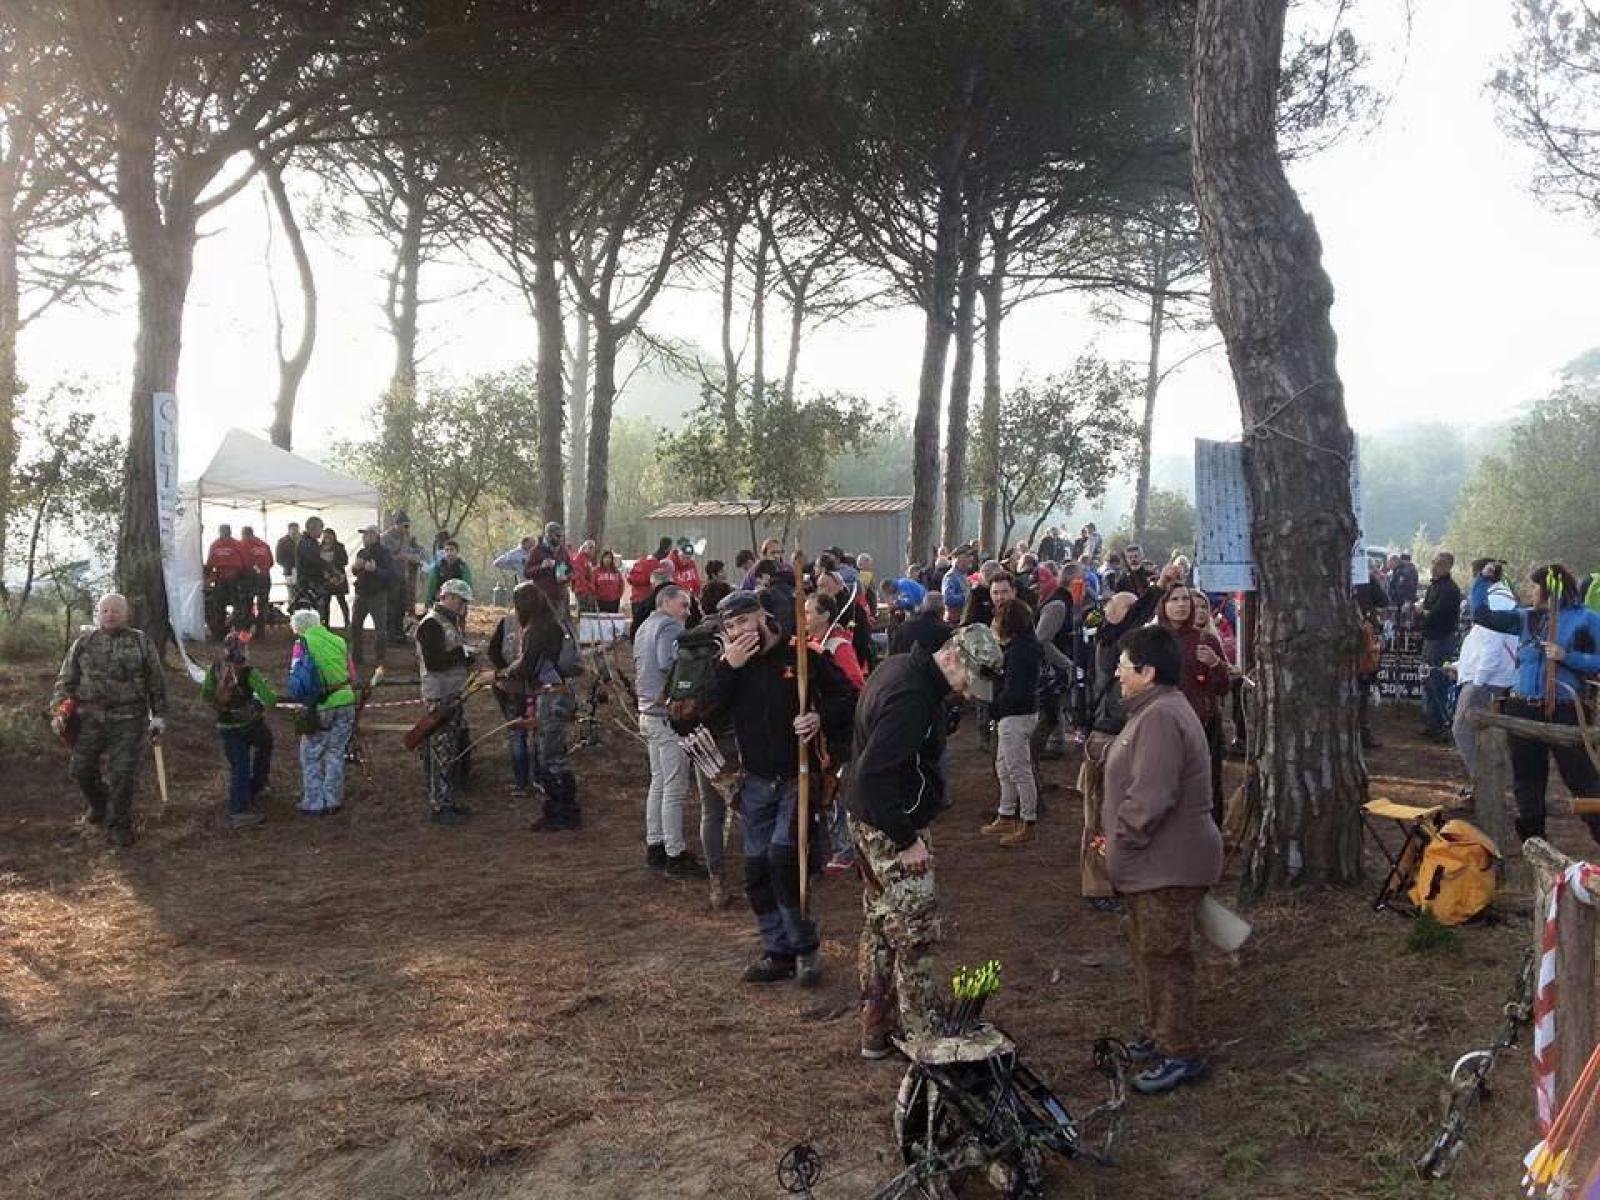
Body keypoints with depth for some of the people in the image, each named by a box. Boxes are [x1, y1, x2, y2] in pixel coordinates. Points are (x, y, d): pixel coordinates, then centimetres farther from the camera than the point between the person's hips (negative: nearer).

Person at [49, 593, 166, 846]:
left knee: (122, 775, -3)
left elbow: (156, 683, 6)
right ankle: (99, 805, 36)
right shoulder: (84, 643, 8)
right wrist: (59, 711, -2)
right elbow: (65, 680, 9)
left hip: (128, 721, -2)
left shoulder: (141, 643, 4)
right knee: (81, 769, 8)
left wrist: (158, 716, 3)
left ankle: (118, 826, 11)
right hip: (90, 718, 2)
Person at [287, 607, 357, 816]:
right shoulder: (339, 641, 8)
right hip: (345, 703, 4)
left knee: (311, 756, 9)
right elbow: (352, 674, 11)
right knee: (335, 753, 14)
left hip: (320, 707, -4)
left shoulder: (302, 644, -4)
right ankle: (333, 801, 18)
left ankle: (313, 804, 11)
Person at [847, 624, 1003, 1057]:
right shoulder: (911, 697, -25)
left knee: (880, 925, 18)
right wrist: (907, 839, -24)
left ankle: (875, 1031, 29)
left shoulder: (901, 668, 6)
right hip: (892, 828, -10)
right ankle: (923, 1038, 9)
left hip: (869, 821, 10)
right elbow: (873, 774, -31)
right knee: (916, 931, -1)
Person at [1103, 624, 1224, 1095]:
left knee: (1163, 956, -1)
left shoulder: (1161, 718, -24)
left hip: (1168, 865, -11)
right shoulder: (1157, 709, 12)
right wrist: (1119, 838, 15)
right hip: (1157, 861, 11)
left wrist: (1120, 837, -15)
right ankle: (1160, 1033, 35)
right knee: (1148, 950, 21)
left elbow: (1150, 797, -29)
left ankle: (1181, 1054, 11)